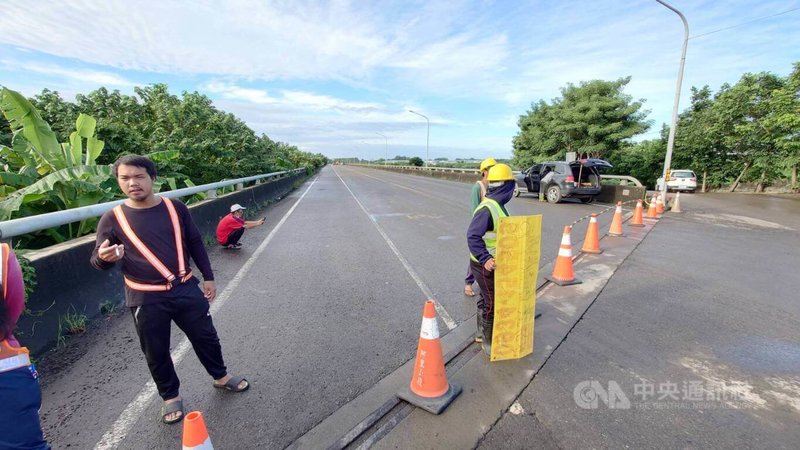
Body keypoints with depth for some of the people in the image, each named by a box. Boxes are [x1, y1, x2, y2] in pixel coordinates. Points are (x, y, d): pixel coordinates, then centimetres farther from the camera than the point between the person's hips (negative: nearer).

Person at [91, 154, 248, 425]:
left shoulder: (175, 208, -2)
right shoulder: (112, 219, -6)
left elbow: (195, 243, 6)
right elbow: (97, 261, 0)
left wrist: (208, 277, 6)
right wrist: (104, 257, -25)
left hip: (186, 289, 1)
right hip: (146, 300, -1)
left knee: (205, 336, 14)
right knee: (156, 353, 13)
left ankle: (221, 377, 38)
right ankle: (170, 396, 37)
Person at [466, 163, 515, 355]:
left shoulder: (497, 205, 6)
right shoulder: (487, 209, -24)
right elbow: (473, 236, -30)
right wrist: (485, 259, -38)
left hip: (492, 262, 10)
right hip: (485, 265, -10)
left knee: (486, 299, 22)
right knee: (493, 303, 0)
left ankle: (482, 332, 39)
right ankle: (489, 343, 16)